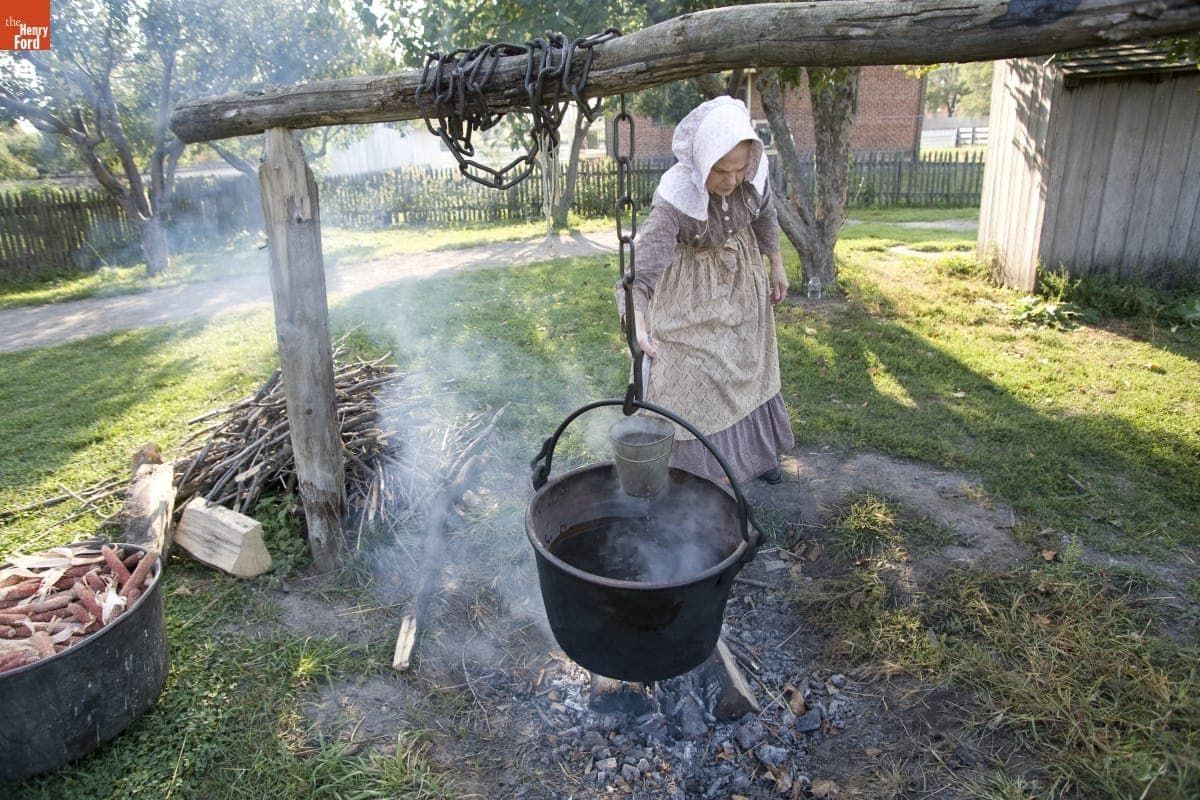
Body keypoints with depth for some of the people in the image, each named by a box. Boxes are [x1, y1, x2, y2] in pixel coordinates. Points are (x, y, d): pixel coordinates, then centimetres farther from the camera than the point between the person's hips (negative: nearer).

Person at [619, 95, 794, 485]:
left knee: (747, 365, 20)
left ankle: (755, 449, 42)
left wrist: (777, 266, 10)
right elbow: (642, 267, -43)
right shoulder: (674, 199, -35)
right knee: (691, 377, 1)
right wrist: (637, 324, -60)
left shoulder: (752, 171, -20)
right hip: (693, 291, -5)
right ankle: (696, 468, 21)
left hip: (742, 279, 6)